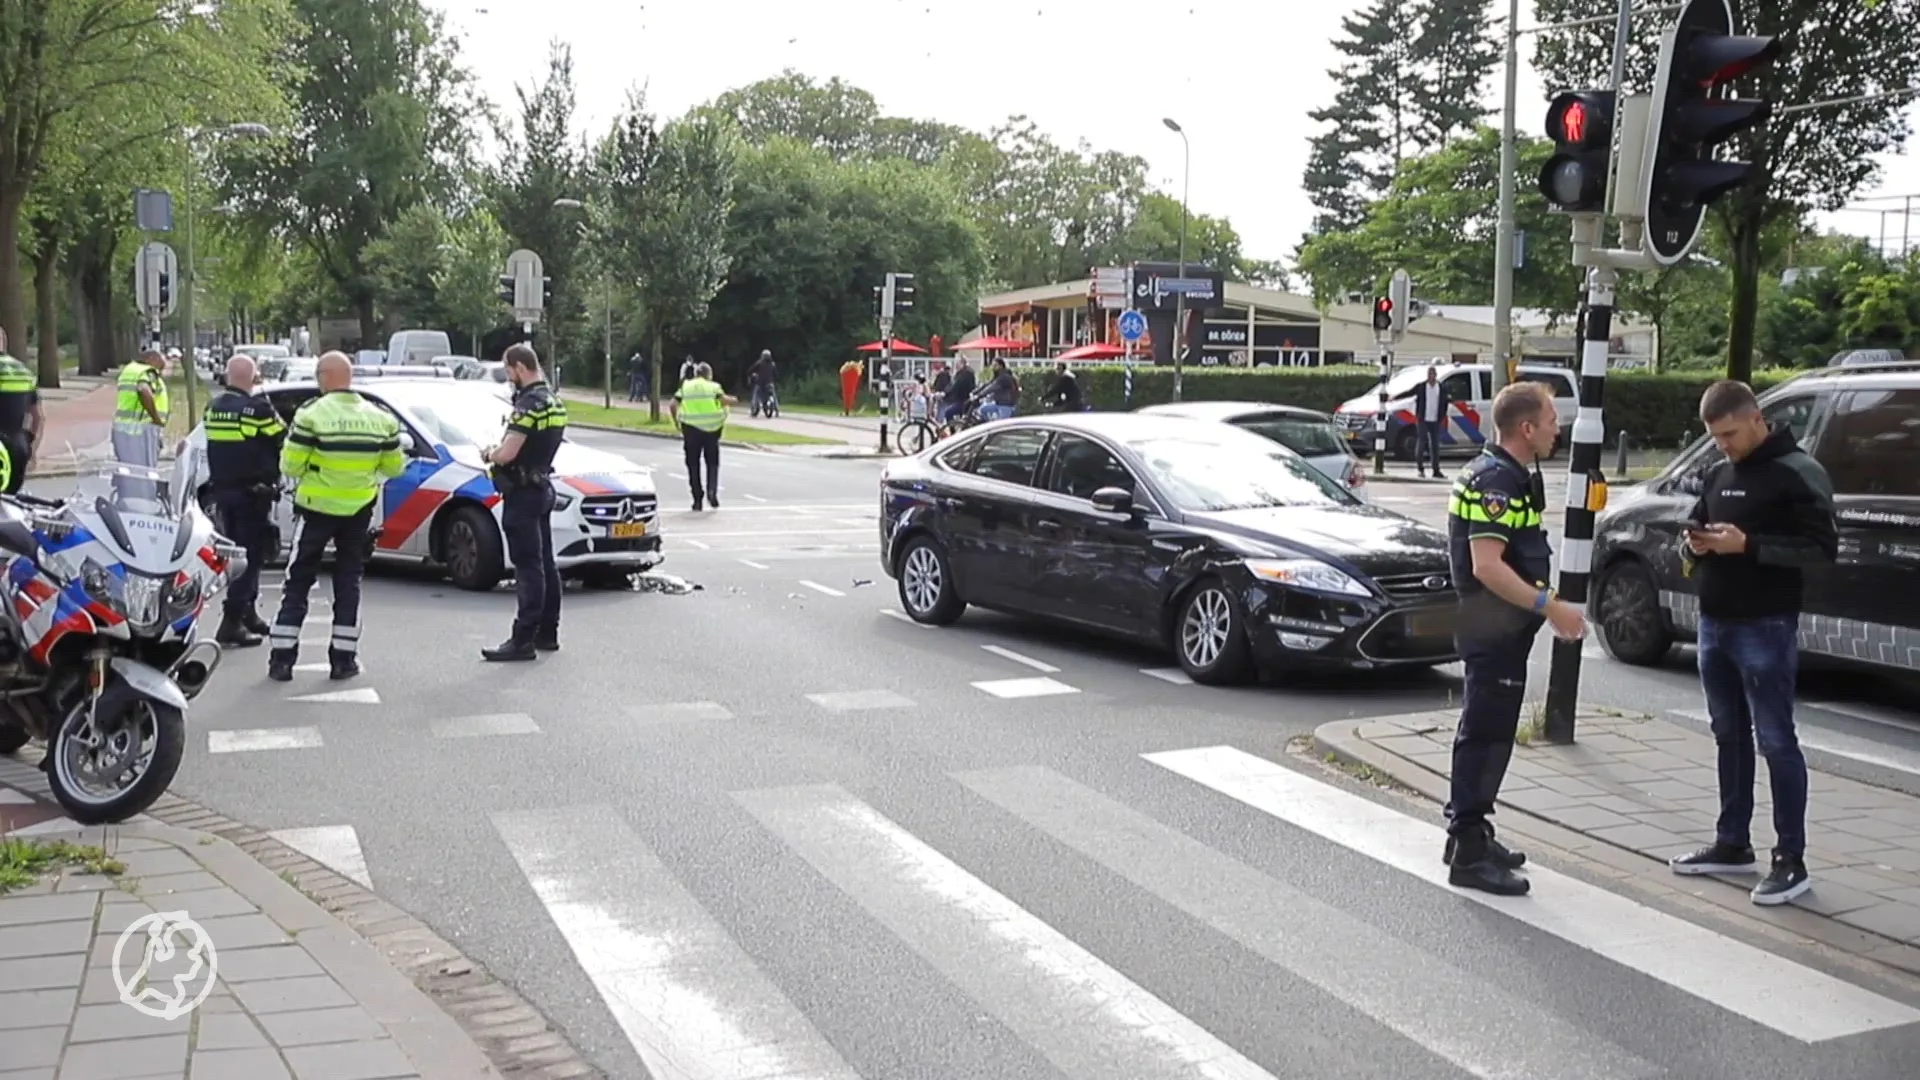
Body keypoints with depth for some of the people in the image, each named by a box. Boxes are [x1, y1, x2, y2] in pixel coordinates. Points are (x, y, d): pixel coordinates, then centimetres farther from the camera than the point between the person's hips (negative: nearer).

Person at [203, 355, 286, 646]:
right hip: (252, 493, -8)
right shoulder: (258, 408, -15)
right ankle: (232, 623, -11)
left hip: (222, 490, 8)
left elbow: (217, 445, 15)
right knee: (251, 556, -5)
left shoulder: (213, 407, 8)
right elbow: (282, 442, -6)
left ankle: (248, 614, 28)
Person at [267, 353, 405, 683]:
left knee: (298, 583, 8)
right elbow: (393, 467, 6)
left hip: (316, 508, -3)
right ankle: (344, 659, 11)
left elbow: (290, 465, -12)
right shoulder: (380, 418, 0)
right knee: (348, 582, 12)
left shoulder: (312, 414, -12)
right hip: (359, 511, 3)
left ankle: (282, 658, 8)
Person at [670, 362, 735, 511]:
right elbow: (724, 400, -13)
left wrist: (676, 421, 15)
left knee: (693, 464, 9)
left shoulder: (685, 387, 9)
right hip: (712, 427, -1)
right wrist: (733, 400, 7)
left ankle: (697, 499, 7)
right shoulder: (713, 387, 3)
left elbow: (672, 405, 1)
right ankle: (712, 490, -9)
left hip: (691, 428, 1)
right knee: (712, 462, 12)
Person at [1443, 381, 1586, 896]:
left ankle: (1469, 833, 28)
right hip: (1494, 626, -11)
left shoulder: (1503, 475, 15)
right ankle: (1470, 854, -2)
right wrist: (1550, 606, -27)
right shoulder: (1497, 480, -19)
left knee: (1487, 731, 17)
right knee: (1487, 733, -7)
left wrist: (1546, 604, 19)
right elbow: (1486, 566, -27)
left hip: (1501, 625, 11)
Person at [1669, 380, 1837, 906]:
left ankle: (1791, 860, 2)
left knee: (1775, 740, -4)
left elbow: (1823, 546, -14)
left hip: (1765, 628, -8)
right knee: (1729, 736, 14)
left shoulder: (1798, 473, -8)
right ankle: (1733, 844, 24)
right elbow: (1694, 534, 22)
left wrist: (1747, 545, -21)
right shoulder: (1721, 474, 15)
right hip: (1714, 623, 8)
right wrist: (1693, 544, -2)